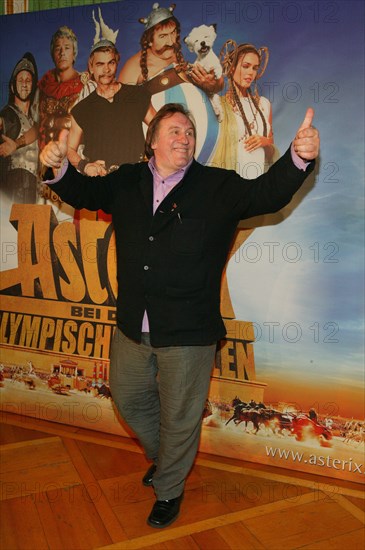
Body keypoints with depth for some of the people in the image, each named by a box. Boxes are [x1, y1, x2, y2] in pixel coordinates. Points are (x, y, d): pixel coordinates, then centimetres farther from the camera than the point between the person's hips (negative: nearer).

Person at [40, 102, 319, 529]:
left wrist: (298, 158, -30)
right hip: (132, 327, 5)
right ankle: (160, 457, 54)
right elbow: (84, 192, 17)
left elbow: (267, 193, -12)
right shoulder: (126, 181, 7)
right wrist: (60, 168, -4)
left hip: (188, 332, -4)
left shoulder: (219, 186, -3)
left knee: (179, 417, 12)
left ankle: (169, 489, 41)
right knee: (128, 399, 23)